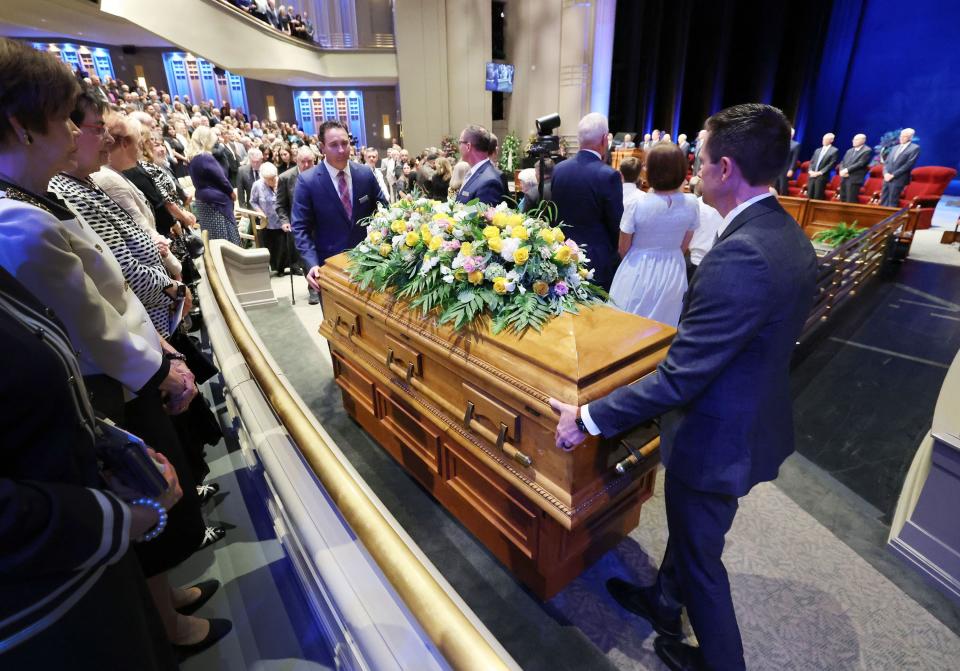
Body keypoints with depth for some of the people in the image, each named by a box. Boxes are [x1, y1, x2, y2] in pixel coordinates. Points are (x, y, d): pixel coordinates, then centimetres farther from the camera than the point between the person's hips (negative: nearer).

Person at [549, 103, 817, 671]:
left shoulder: (739, 255, -32)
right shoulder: (791, 237, -2)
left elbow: (679, 377, -32)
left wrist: (589, 418, -23)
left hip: (717, 435, -9)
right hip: (753, 416, 9)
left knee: (700, 554, 17)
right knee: (688, 528, 29)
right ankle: (664, 603, 55)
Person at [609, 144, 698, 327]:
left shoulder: (637, 203, -20)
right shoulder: (691, 203, -10)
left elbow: (623, 249, -8)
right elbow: (683, 247, 4)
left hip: (639, 273, -3)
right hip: (674, 275, 4)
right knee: (665, 328, 20)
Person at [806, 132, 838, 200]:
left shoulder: (834, 151, 3)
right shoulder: (817, 150, 21)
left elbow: (832, 164, -6)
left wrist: (820, 172, -14)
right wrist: (810, 171, -1)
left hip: (822, 177, -5)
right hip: (812, 176, 5)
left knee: (818, 197, -9)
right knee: (809, 196, 1)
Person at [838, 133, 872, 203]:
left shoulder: (867, 151, -2)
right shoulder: (849, 151, 22)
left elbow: (860, 163, -13)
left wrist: (847, 170, -17)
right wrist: (842, 171, -4)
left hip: (854, 179, -7)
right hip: (844, 178, 7)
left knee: (851, 201, -12)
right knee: (842, 200, 6)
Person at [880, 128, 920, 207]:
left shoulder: (915, 148, -1)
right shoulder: (895, 148, 20)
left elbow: (909, 164, -10)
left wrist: (893, 175, -14)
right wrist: (886, 173, -3)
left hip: (899, 179, -6)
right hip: (887, 178, 6)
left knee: (892, 203, -8)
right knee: (883, 202, 4)